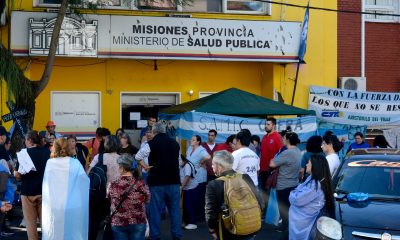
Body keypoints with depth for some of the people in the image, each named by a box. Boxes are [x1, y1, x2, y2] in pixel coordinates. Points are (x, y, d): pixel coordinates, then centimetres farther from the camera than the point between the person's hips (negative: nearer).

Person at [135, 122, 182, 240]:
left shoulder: (151, 143, -8)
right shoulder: (175, 143, 9)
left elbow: (137, 157, -9)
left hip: (157, 181, -4)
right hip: (174, 180, 4)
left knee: (155, 209, 3)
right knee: (175, 209, 8)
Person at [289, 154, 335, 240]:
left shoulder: (315, 186, -27)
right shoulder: (312, 179, 5)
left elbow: (296, 200, -24)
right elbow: (300, 190, 14)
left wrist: (292, 194, -4)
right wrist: (294, 194, -6)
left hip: (302, 222, -9)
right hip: (302, 219, 9)